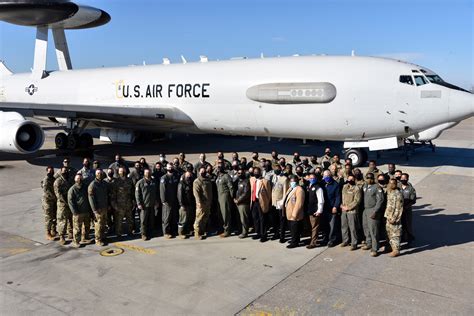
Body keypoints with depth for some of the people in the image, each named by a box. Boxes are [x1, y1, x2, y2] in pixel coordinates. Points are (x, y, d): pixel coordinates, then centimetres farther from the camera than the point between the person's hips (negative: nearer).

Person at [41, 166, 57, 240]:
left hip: (54, 200, 8)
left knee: (54, 216, 16)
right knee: (49, 217, -3)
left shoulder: (53, 178, 9)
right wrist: (54, 197, -23)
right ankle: (48, 234, 4)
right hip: (48, 201, -8)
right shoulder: (46, 179, -15)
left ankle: (53, 231, 29)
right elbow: (46, 190, -23)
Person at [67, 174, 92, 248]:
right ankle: (75, 242, 10)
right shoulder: (72, 189, -9)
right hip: (78, 213, -6)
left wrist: (90, 209, 10)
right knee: (77, 228, -1)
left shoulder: (85, 187, 8)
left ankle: (84, 239, 32)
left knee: (87, 226, 16)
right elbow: (70, 202, -13)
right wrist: (75, 212, -17)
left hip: (87, 212, 6)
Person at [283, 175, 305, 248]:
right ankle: (294, 240, 33)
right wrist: (284, 205, 14)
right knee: (292, 228, 19)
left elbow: (299, 203, -22)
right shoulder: (290, 189, 14)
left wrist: (294, 213, -22)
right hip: (289, 214, 9)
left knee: (294, 229, 1)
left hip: (295, 215, -9)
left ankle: (294, 242, 12)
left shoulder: (299, 190, -17)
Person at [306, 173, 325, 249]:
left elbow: (321, 200, -15)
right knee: (312, 226, 15)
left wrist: (319, 211, -18)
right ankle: (314, 241, 26)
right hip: (309, 210, 8)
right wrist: (307, 209, 14)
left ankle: (313, 242, 5)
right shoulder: (308, 187, 13)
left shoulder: (318, 188, -11)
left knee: (315, 227, 0)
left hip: (315, 211, -8)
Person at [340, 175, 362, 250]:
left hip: (352, 211, -7)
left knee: (352, 228, -3)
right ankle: (345, 241, 28)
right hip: (343, 210, 7)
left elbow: (357, 201, -14)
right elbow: (342, 196, 17)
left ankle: (354, 243, 6)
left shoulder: (356, 189, -8)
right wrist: (342, 205, 2)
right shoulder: (344, 187, 12)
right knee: (344, 226, 15)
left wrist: (348, 207, -14)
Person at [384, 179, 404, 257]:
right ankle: (393, 247, 29)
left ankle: (396, 250, 8)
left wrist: (394, 218, -19)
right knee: (389, 233, 16)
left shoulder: (398, 194, -17)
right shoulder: (389, 192, 9)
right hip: (388, 217, 9)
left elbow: (398, 209, -18)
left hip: (394, 218, -9)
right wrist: (386, 215, 15)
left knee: (395, 234, -1)